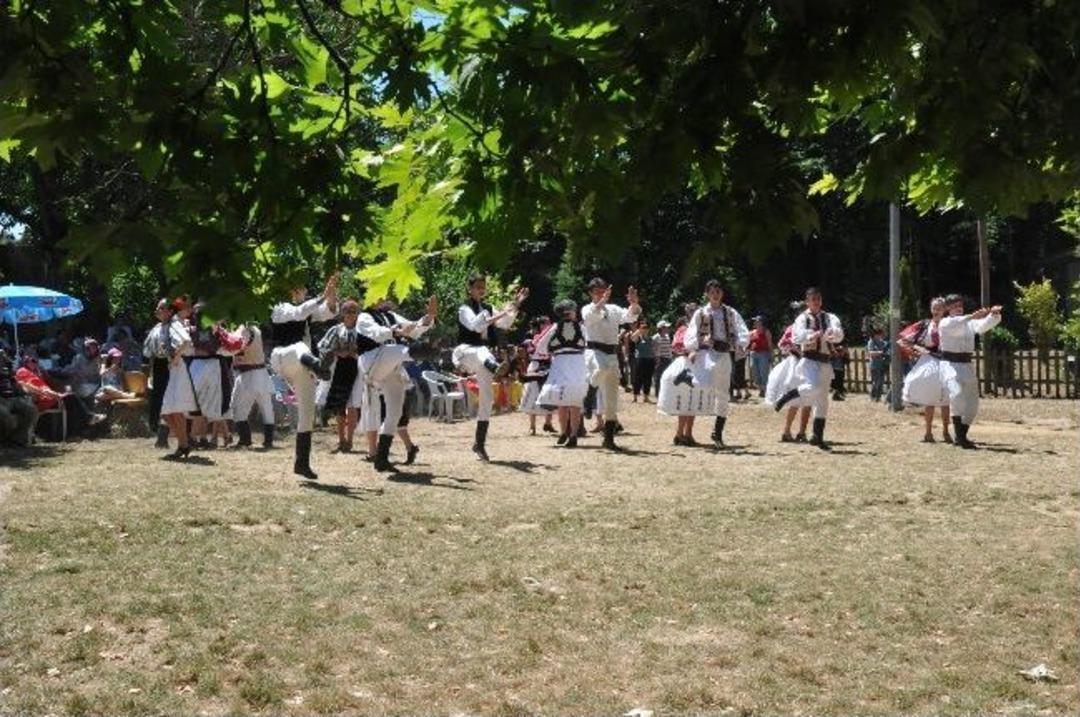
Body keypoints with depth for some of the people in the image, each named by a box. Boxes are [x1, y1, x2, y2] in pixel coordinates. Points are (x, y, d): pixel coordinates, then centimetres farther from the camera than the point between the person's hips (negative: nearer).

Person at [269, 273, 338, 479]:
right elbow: (298, 313, -23)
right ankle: (313, 364, -81)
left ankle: (301, 462, 13)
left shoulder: (309, 309, 15)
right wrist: (322, 296, -31)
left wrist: (331, 295, -22)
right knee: (300, 348, -42)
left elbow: (330, 312, -3)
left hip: (299, 369, 7)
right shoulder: (279, 308, -3)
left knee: (307, 412, 6)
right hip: (282, 358, -7)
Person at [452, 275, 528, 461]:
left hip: (483, 353, 7)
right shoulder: (465, 309, -4)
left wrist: (515, 306, -7)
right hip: (466, 351, -7)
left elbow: (506, 324, 4)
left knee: (486, 397, 3)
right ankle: (497, 369, -83)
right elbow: (476, 325, -22)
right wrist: (500, 314, -28)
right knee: (482, 352, -43)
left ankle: (479, 443, 11)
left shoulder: (488, 309, 16)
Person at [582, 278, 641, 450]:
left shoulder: (613, 310, 16)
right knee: (603, 368, -42)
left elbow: (630, 316, 1)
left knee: (611, 400, 4)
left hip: (612, 354, 5)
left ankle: (609, 438, 10)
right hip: (595, 352, -5)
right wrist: (603, 301, -38)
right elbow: (590, 315, -20)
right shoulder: (587, 309, 4)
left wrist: (634, 304, -21)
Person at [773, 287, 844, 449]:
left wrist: (833, 332, -32)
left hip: (825, 362, 5)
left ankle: (818, 437, 20)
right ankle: (786, 396, -6)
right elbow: (797, 335, -18)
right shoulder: (803, 318, 1)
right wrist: (813, 335, -36)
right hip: (809, 361, -5)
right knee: (813, 388, -33)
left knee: (822, 401, 10)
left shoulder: (829, 318, 10)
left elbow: (839, 335, -8)